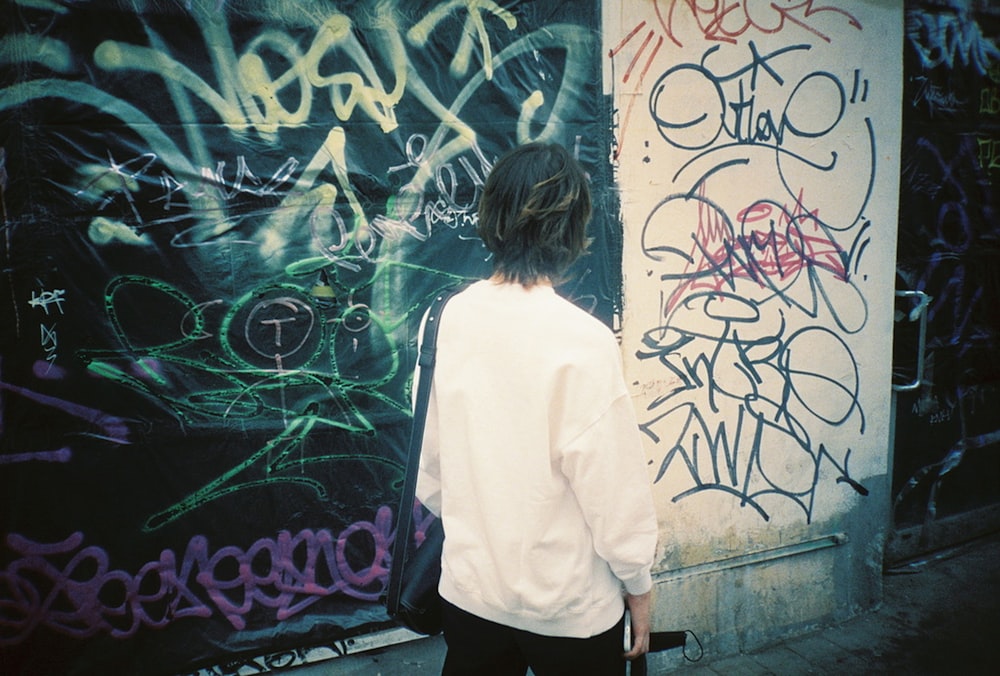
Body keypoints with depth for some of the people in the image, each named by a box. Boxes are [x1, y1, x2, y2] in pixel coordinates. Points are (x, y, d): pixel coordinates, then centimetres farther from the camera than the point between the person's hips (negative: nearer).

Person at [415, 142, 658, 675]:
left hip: (469, 589, 4)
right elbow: (614, 481, -18)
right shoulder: (583, 340, -24)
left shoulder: (454, 316, -9)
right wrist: (638, 585, -2)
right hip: (569, 604, -4)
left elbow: (430, 454, 0)